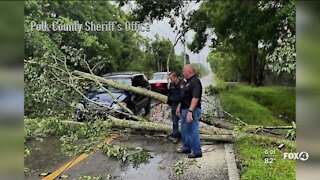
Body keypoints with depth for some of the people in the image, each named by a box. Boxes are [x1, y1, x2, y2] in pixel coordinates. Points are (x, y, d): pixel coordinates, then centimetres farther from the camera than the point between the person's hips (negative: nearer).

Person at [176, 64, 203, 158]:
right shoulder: (188, 82, 15)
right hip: (185, 110, 11)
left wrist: (190, 111, -32)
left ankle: (197, 151, 10)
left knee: (192, 131, -2)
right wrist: (179, 106, 22)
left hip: (192, 111, -11)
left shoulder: (195, 82, -18)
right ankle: (186, 147, 33)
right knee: (184, 129, 19)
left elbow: (195, 98, -27)